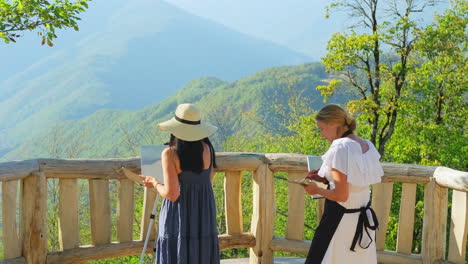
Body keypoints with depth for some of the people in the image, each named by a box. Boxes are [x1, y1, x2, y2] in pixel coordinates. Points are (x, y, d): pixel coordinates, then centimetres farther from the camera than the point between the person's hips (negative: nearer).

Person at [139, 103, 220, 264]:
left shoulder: (170, 154, -18)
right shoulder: (207, 148, -4)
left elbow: (171, 194, -18)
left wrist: (154, 183, 0)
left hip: (179, 218, -4)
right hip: (204, 216, 5)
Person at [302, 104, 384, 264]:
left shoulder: (340, 148, -20)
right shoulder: (367, 146, 4)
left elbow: (341, 195, -22)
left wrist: (317, 190, -5)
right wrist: (325, 178, 12)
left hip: (340, 219, -8)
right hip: (363, 218, 8)